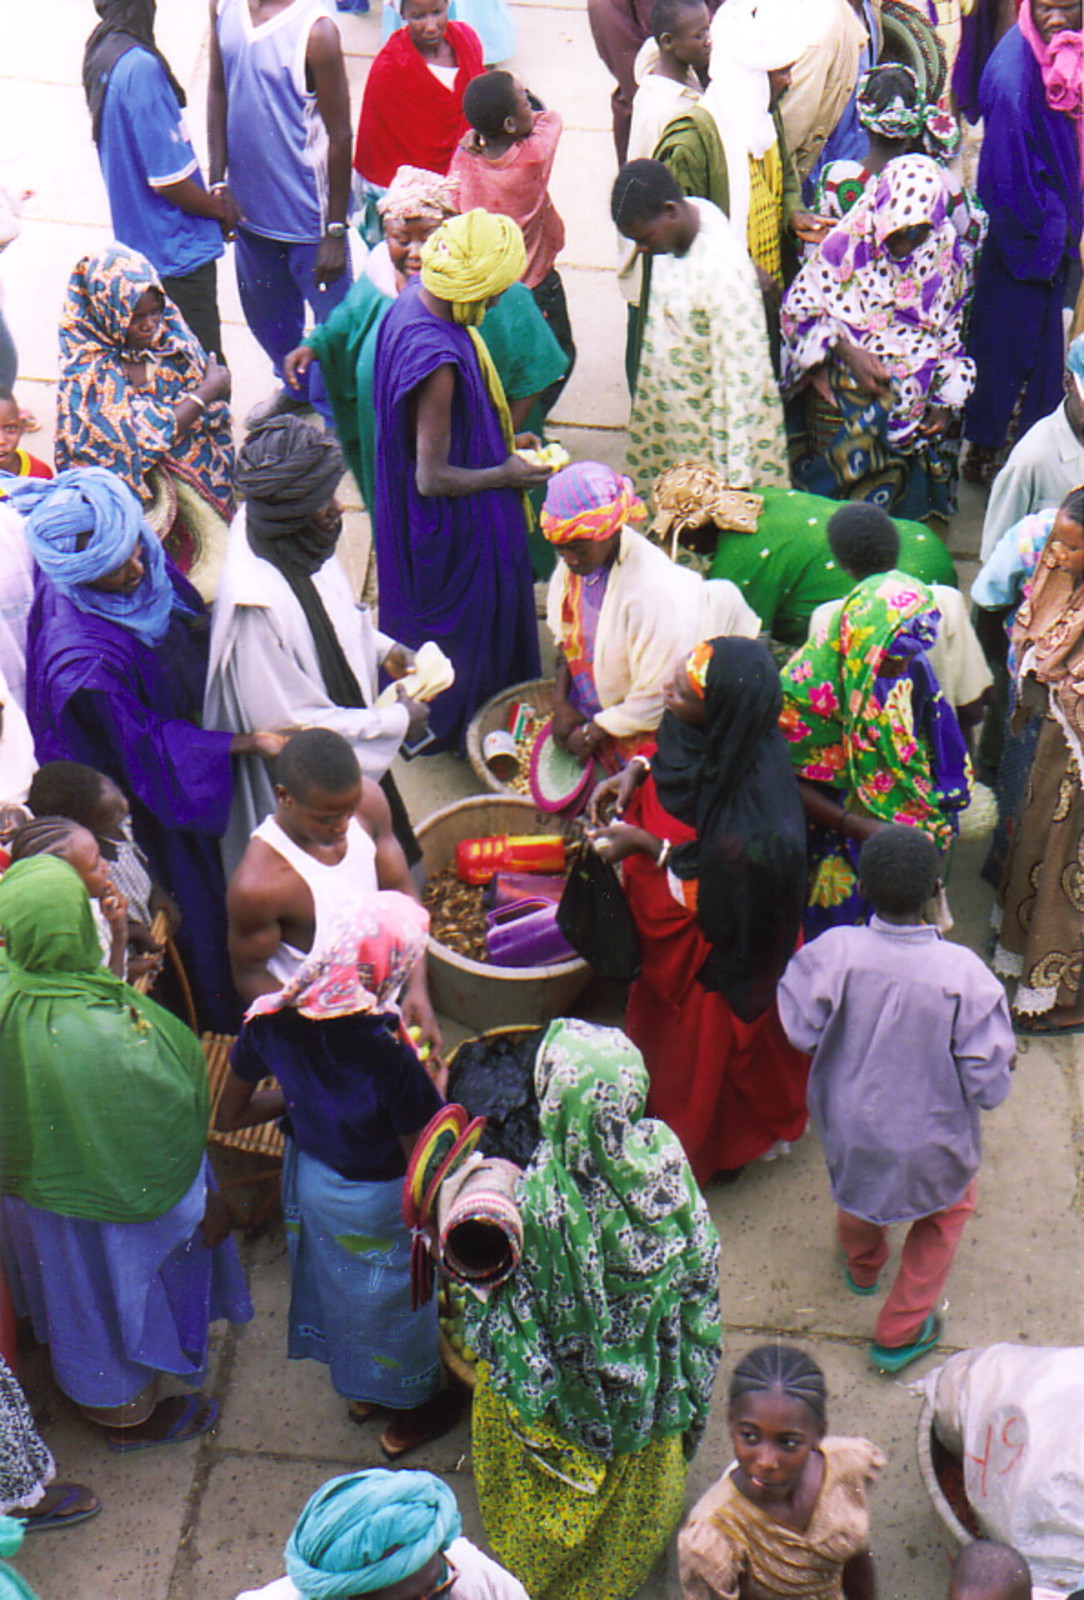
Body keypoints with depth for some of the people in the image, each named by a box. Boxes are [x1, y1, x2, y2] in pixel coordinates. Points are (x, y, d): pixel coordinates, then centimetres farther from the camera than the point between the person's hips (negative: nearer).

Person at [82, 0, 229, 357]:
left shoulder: (99, 52, 4)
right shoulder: (140, 67, -25)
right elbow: (169, 180, -23)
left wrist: (211, 200, 13)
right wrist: (220, 210, -5)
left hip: (136, 244, 10)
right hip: (177, 251, -10)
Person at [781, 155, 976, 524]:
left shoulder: (946, 248, 1)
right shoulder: (849, 241, -11)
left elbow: (952, 332, 10)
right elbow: (798, 307, -7)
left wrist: (946, 402, 4)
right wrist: (846, 352, -19)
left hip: (919, 397, 3)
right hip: (846, 395, -3)